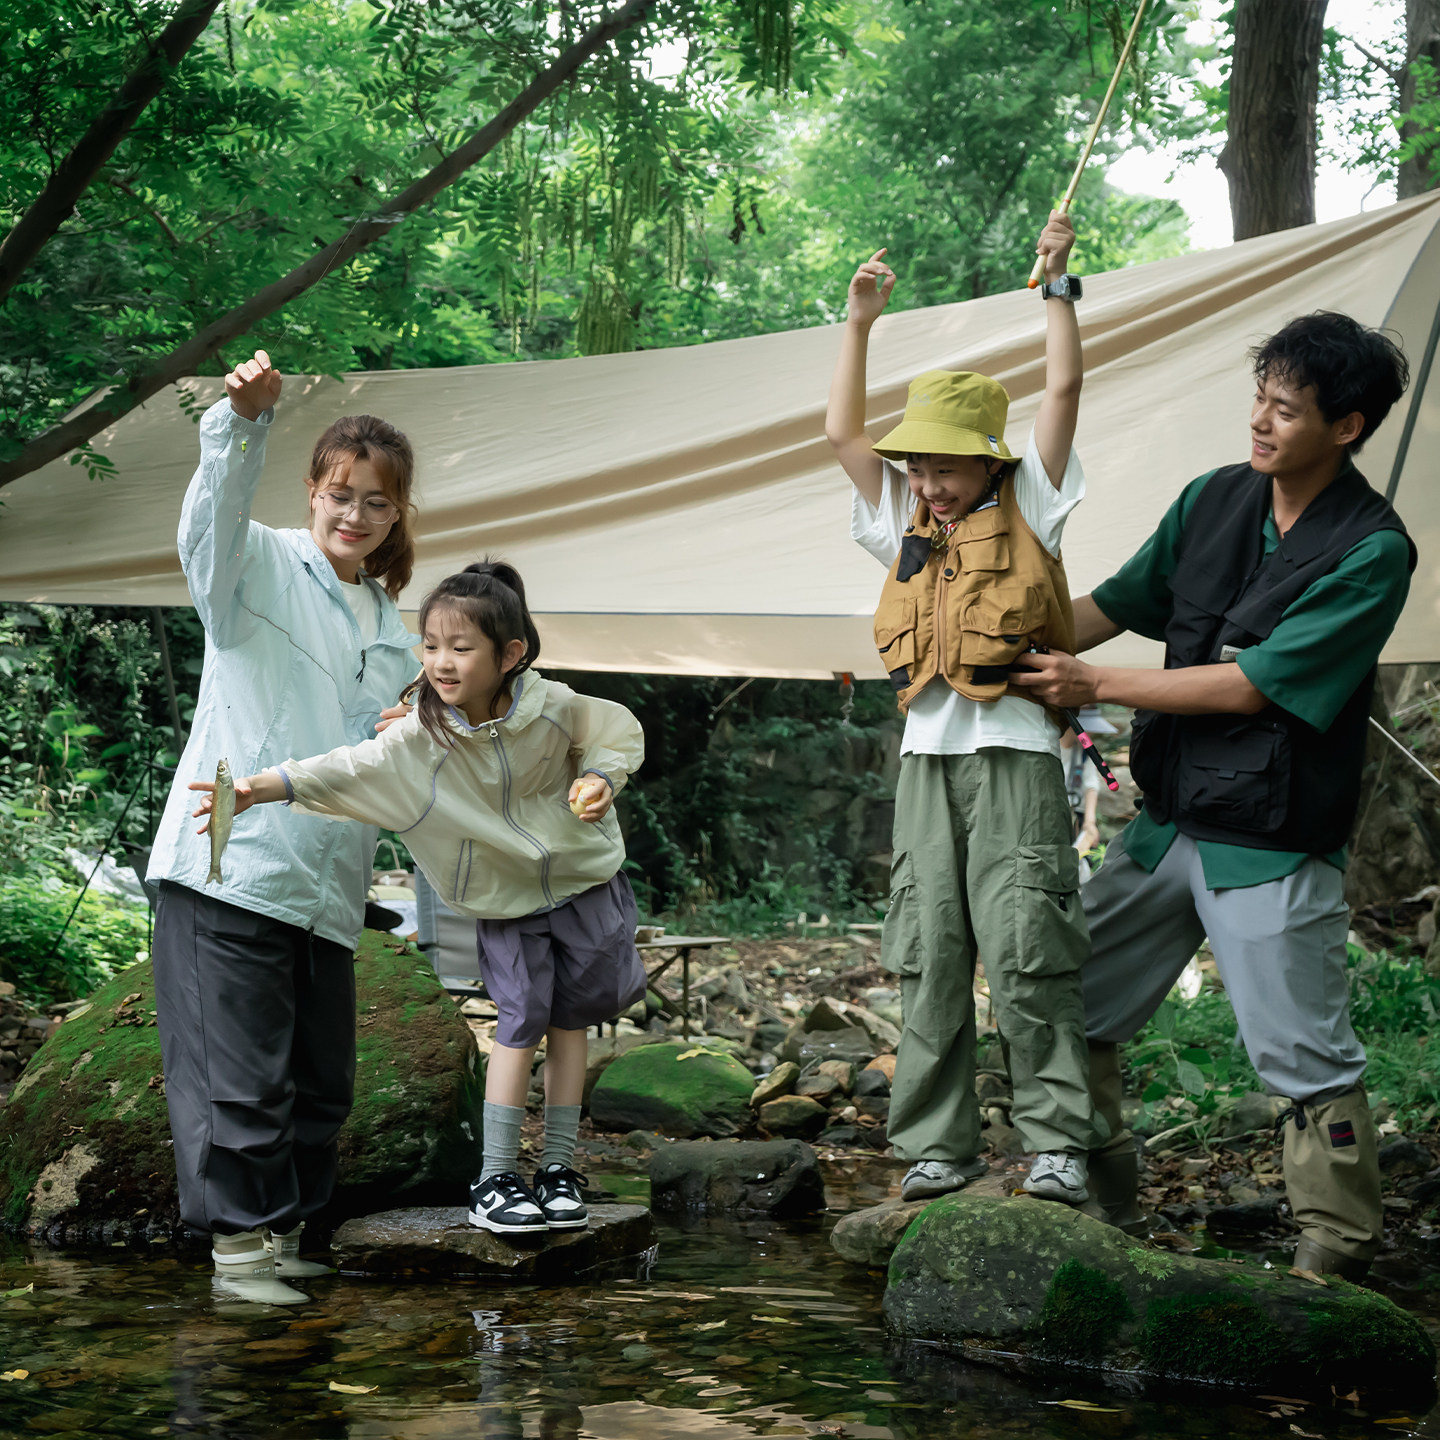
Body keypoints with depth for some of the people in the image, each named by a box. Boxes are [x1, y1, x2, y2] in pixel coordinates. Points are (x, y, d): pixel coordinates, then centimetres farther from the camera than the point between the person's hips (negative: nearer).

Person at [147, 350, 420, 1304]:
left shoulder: (394, 632, 21)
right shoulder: (261, 566, 2)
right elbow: (214, 515, -22)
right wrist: (244, 419, -40)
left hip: (327, 885, 7)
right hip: (231, 866, -6)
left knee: (321, 1079, 8)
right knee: (238, 1069, -7)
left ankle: (285, 1235, 20)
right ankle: (241, 1241, 3)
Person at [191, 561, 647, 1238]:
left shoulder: (552, 707, -18)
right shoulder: (422, 736, -22)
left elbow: (617, 732, 1)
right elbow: (349, 768, -35)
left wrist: (598, 780, -19)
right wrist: (258, 789, -48)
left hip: (583, 882, 1)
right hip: (505, 904, -1)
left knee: (567, 1023, 6)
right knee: (520, 1023, -8)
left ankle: (558, 1167, 16)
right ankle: (495, 1178, 0)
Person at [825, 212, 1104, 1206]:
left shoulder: (1026, 507, 6)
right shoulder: (905, 522, 17)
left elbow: (1062, 394, 1)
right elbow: (845, 432, 15)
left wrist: (1059, 284, 5)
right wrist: (861, 324, 14)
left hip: (1015, 756, -4)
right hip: (928, 758, 5)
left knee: (1028, 954, -8)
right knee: (929, 958, 4)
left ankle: (1058, 1142, -1)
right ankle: (938, 1145, 10)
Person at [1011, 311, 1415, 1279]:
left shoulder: (1372, 551, -14)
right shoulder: (1214, 500, 6)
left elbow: (1250, 684, -18)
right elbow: (1115, 604, 14)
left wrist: (1096, 685, -14)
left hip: (1274, 851, -7)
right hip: (1167, 824, 7)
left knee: (1308, 1063, -1)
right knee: (1070, 1010, 10)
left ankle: (1339, 1253, 15)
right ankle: (1104, 1214, 25)